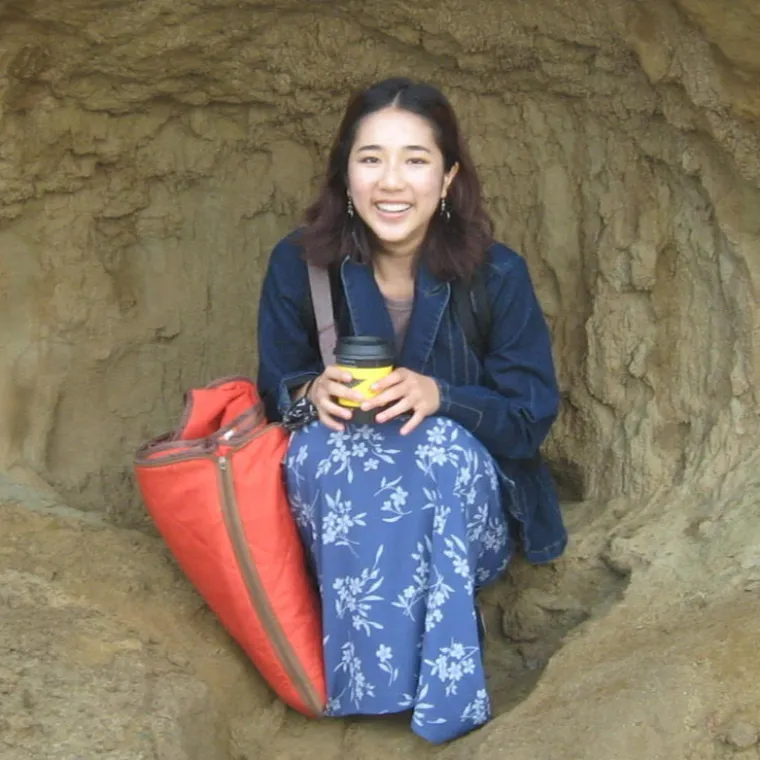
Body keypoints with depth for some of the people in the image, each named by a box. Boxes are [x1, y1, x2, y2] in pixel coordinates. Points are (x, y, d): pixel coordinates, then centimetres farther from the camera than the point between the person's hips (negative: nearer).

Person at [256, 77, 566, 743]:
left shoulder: (497, 275, -12)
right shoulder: (298, 265, -10)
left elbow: (532, 418, -8)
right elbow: (275, 390, 2)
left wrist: (439, 397, -28)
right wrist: (312, 392, -23)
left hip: (466, 504, -1)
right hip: (340, 495, 1)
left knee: (441, 446, -35)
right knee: (321, 448, -33)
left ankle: (439, 687, -25)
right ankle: (374, 680, -26)